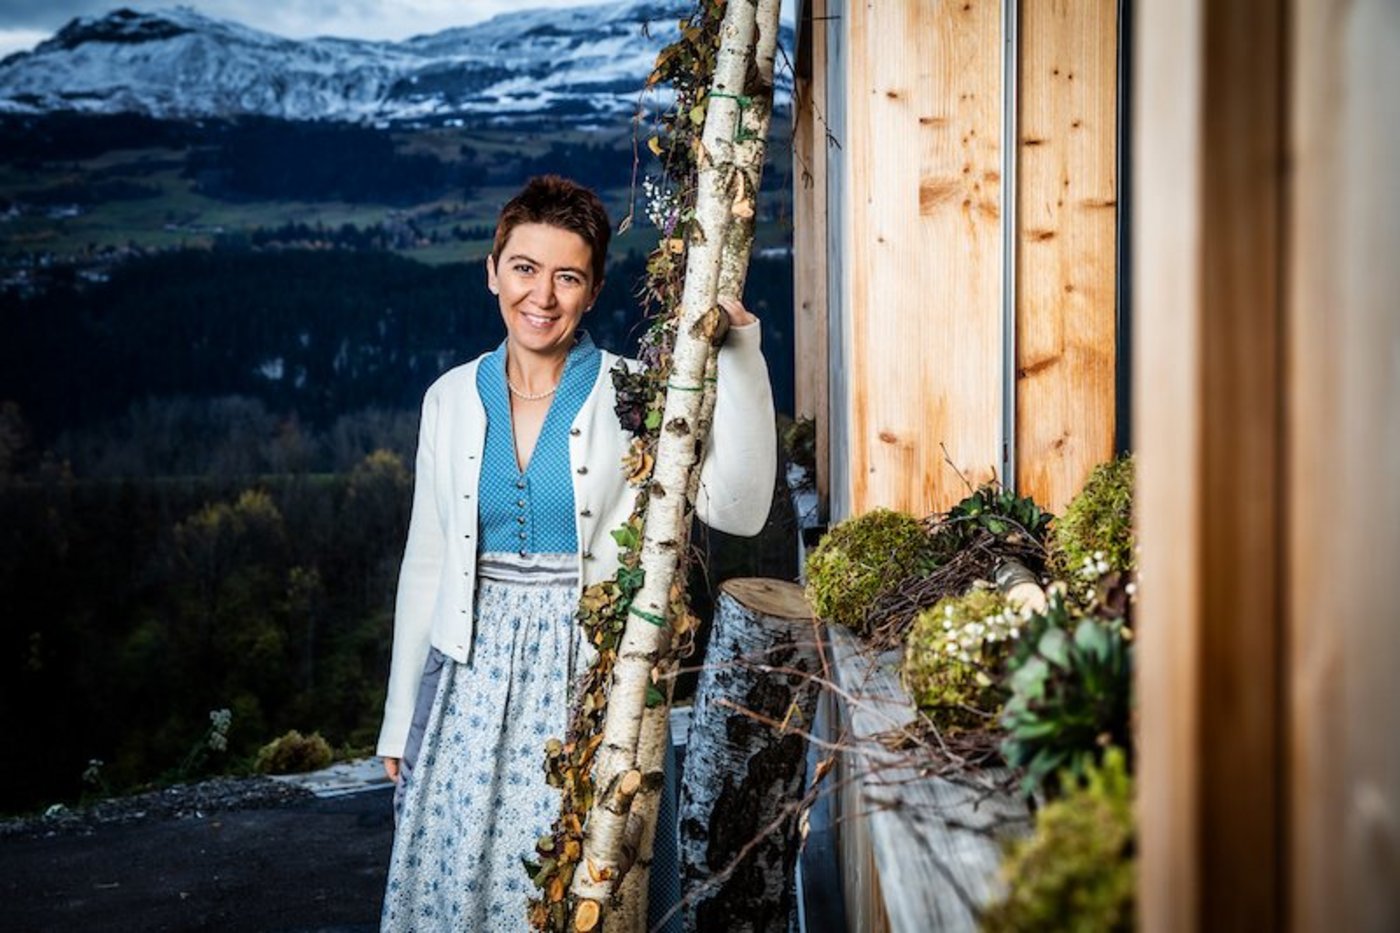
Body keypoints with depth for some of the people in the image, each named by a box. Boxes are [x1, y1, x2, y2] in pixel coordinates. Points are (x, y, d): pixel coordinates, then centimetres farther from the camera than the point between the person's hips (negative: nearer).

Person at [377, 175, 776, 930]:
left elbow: (738, 509, -20)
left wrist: (736, 353, -25)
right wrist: (401, 720, 11)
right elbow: (426, 563, 10)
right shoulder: (451, 400, 4)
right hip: (474, 681, 3)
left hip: (591, 679, -3)